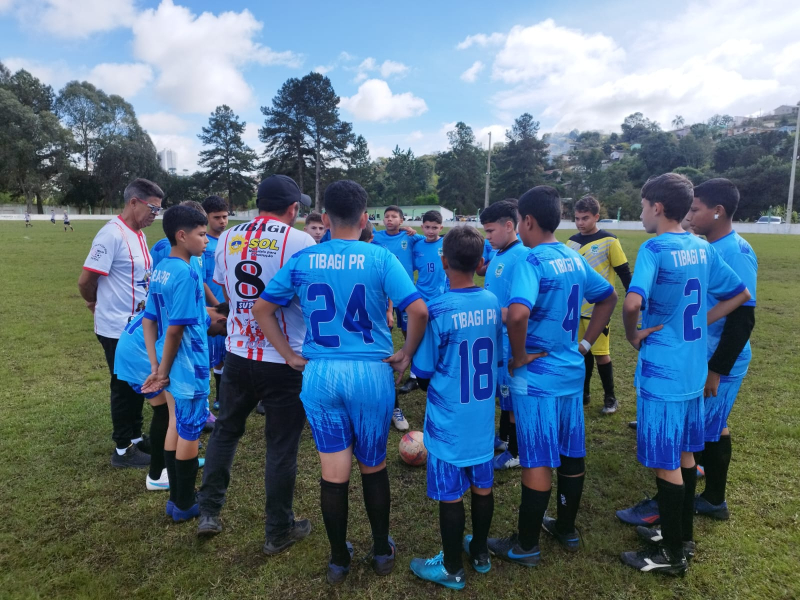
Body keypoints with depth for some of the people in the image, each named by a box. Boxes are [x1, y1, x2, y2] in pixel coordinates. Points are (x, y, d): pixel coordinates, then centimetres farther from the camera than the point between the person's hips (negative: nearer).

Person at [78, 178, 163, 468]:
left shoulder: (138, 235, 9)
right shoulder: (112, 234, -19)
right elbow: (85, 281, -18)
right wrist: (99, 304, 0)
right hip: (117, 329, -8)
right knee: (124, 387, 4)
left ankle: (135, 438, 33)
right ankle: (123, 450, 19)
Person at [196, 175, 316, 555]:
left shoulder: (228, 238, 3)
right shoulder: (299, 241, -13)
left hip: (238, 354, 5)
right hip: (285, 360, -4)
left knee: (225, 430, 24)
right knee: (281, 446, 9)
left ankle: (208, 513, 33)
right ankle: (278, 532, 23)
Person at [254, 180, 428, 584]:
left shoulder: (302, 260, 1)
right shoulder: (380, 258, -6)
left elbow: (262, 310, 5)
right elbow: (418, 311, -15)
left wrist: (290, 356, 8)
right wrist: (407, 354, -1)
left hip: (320, 373, 2)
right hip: (371, 372, -1)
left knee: (334, 471, 12)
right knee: (373, 465, 17)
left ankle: (339, 560, 29)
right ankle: (382, 551, 34)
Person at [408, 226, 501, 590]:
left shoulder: (437, 311, -21)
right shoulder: (493, 304, -4)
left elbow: (422, 375, -13)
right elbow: (499, 359, 7)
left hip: (449, 422, -5)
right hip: (483, 417, 6)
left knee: (450, 495, 9)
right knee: (482, 487, 20)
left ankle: (452, 569, 27)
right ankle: (480, 553, 39)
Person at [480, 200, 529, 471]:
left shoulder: (522, 256, -20)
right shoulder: (498, 254, 9)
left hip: (509, 340, -9)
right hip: (495, 338, 9)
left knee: (513, 396, 6)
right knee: (503, 392, 22)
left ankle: (515, 453, 22)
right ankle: (503, 438, 40)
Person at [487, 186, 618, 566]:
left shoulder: (531, 261, -19)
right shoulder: (575, 259, 6)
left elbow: (518, 314, -36)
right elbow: (608, 298, 19)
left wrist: (519, 356, -19)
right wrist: (586, 343, 15)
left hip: (536, 377, -8)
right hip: (571, 373, 8)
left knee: (537, 462, 3)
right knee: (572, 455, 18)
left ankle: (526, 546, 20)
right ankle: (567, 529, 37)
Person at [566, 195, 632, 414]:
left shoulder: (608, 241, -9)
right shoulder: (572, 242, 7)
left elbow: (624, 272, -6)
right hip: (576, 307, 5)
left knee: (601, 353, 0)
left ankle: (610, 398, 16)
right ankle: (584, 393, 27)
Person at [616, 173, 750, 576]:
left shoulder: (654, 249, -18)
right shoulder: (703, 249, 6)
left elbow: (632, 304, -34)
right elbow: (740, 295, 17)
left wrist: (633, 335, -14)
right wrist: (698, 324, 11)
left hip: (662, 372, -8)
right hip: (693, 370, 8)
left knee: (665, 464, 5)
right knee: (684, 455, 20)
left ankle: (672, 555, 19)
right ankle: (683, 536, 35)